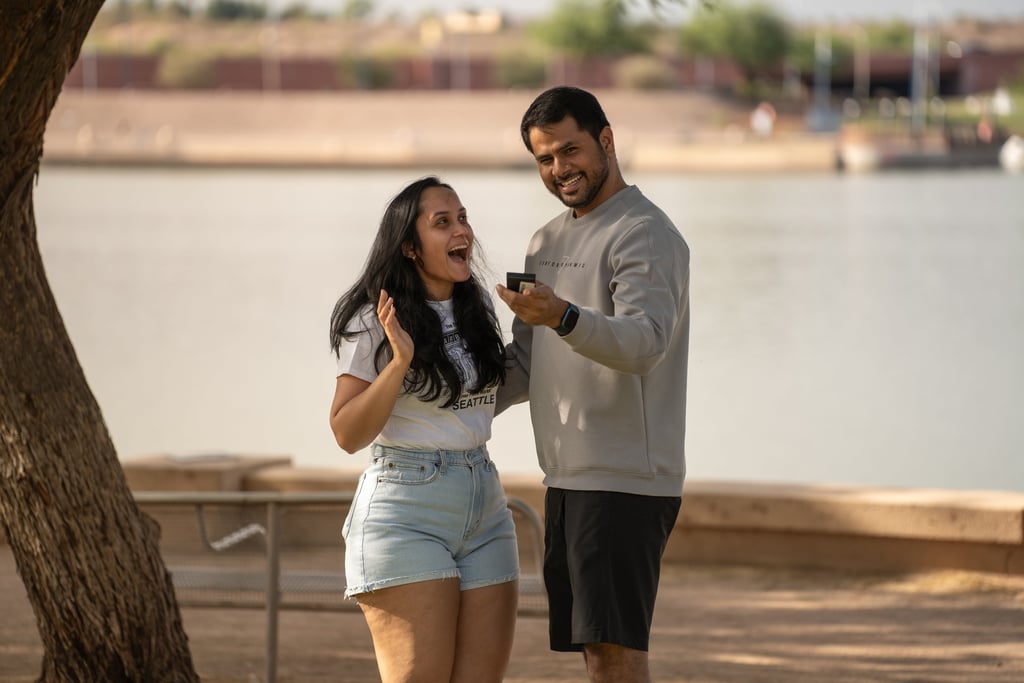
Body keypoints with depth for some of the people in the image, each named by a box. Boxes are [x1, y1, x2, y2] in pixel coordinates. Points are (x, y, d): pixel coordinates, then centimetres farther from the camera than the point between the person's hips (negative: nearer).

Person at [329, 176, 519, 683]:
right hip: (405, 511, -6)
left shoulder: (478, 306, 11)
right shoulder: (373, 319, -8)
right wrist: (399, 361, -21)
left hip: (483, 506, 6)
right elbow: (348, 433, -11)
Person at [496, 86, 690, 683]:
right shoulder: (547, 242, 20)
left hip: (626, 482, -9)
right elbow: (524, 365, 26)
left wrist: (563, 317, -43)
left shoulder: (646, 235, -9)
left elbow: (645, 342, -27)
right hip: (566, 478, 9)